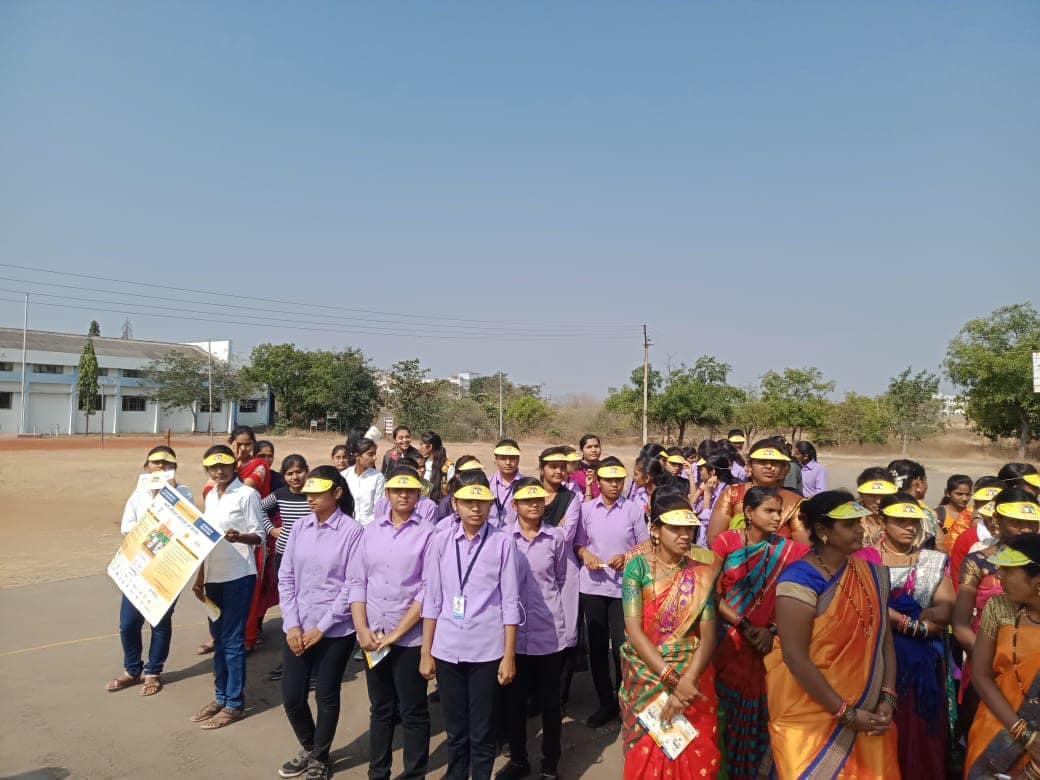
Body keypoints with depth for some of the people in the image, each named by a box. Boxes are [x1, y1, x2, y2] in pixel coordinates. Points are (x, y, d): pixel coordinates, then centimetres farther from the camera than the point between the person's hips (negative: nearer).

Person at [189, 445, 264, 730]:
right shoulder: (210, 496, 12)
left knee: (232, 640, -1)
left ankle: (235, 704, 9)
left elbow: (259, 536, -11)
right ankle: (220, 698, 27)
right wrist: (199, 578, 16)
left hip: (238, 576, -7)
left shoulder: (247, 494, -10)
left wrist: (239, 537, -32)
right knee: (218, 639, 14)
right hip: (214, 576, 7)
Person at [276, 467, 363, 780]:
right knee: (291, 696, 10)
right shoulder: (299, 527, 1)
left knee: (326, 696, 9)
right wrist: (292, 625, -5)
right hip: (298, 628, 4)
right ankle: (308, 748, 37)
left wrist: (321, 628, -12)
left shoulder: (352, 531, -13)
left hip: (335, 631, -4)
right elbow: (286, 578, 3)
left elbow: (352, 586, -12)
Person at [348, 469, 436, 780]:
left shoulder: (428, 533, -8)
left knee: (413, 712, 8)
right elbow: (357, 581, 5)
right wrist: (362, 629, -6)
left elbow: (429, 590, -12)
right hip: (373, 636, 4)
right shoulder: (371, 530, 5)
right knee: (380, 709, 18)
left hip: (410, 637, -4)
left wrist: (396, 633, -12)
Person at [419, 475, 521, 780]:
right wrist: (426, 652, 4)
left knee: (482, 732, 10)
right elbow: (432, 599, 3)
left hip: (487, 650, -2)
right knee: (455, 730, 16)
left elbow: (510, 603, -5)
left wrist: (509, 656, -5)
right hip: (447, 650, 2)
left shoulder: (502, 542, -7)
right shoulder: (441, 540, 0)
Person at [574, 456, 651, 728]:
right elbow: (577, 543, 9)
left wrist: (626, 557, -15)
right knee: (597, 646, 9)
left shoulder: (633, 510, -1)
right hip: (592, 586, 2)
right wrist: (585, 554, -12)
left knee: (622, 646, 1)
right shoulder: (586, 509, 3)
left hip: (624, 586, -2)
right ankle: (606, 703, 24)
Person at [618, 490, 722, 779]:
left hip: (692, 677, 1)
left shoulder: (701, 570, -6)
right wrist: (671, 679, -22)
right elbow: (633, 630, -16)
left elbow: (708, 633, -10)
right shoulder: (638, 565, -11)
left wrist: (686, 681, -22)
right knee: (646, 755, 10)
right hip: (647, 676, -1)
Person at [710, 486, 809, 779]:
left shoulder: (786, 550, -4)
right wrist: (744, 626, -14)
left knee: (754, 713, 9)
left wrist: (772, 630, -15)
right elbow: (712, 593, -8)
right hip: (726, 639, -1)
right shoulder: (726, 541, -7)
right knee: (725, 708, 10)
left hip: (764, 644, 1)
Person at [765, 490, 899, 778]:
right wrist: (845, 713, -17)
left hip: (865, 714, 6)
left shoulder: (870, 575, 2)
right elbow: (795, 658, -21)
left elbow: (884, 639, 6)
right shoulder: (800, 580, -19)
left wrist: (887, 697, -4)